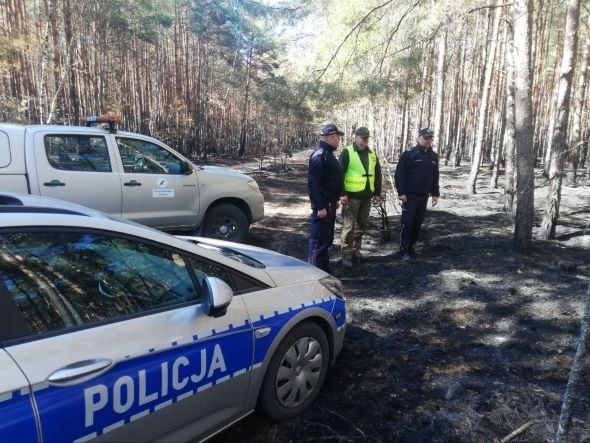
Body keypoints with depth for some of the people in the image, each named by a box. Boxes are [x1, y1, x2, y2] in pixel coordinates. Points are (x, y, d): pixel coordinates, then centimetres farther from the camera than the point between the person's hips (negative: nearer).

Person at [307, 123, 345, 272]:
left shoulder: (327, 153, 15)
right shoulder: (319, 155, -17)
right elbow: (314, 183, -24)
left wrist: (334, 200, 23)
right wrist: (320, 207, -26)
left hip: (329, 204, 11)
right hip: (322, 205, -11)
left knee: (327, 239, 18)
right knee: (319, 240, -5)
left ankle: (324, 270, 29)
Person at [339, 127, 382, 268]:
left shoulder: (372, 154, 12)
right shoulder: (347, 153, -6)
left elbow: (378, 174, 17)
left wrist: (377, 193, 12)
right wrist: (342, 194, -16)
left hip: (367, 195, 6)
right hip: (352, 195, -6)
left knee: (362, 224, 14)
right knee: (349, 226, -3)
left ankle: (355, 249, 29)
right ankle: (346, 254, 6)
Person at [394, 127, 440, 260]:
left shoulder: (434, 156, 11)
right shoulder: (409, 154, -8)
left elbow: (435, 177, 16)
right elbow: (399, 173, -11)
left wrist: (435, 193, 11)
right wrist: (401, 192, -16)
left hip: (424, 196, 6)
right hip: (410, 195, -6)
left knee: (417, 223, 10)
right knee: (407, 223, -5)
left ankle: (410, 246, 22)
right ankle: (403, 250, 2)